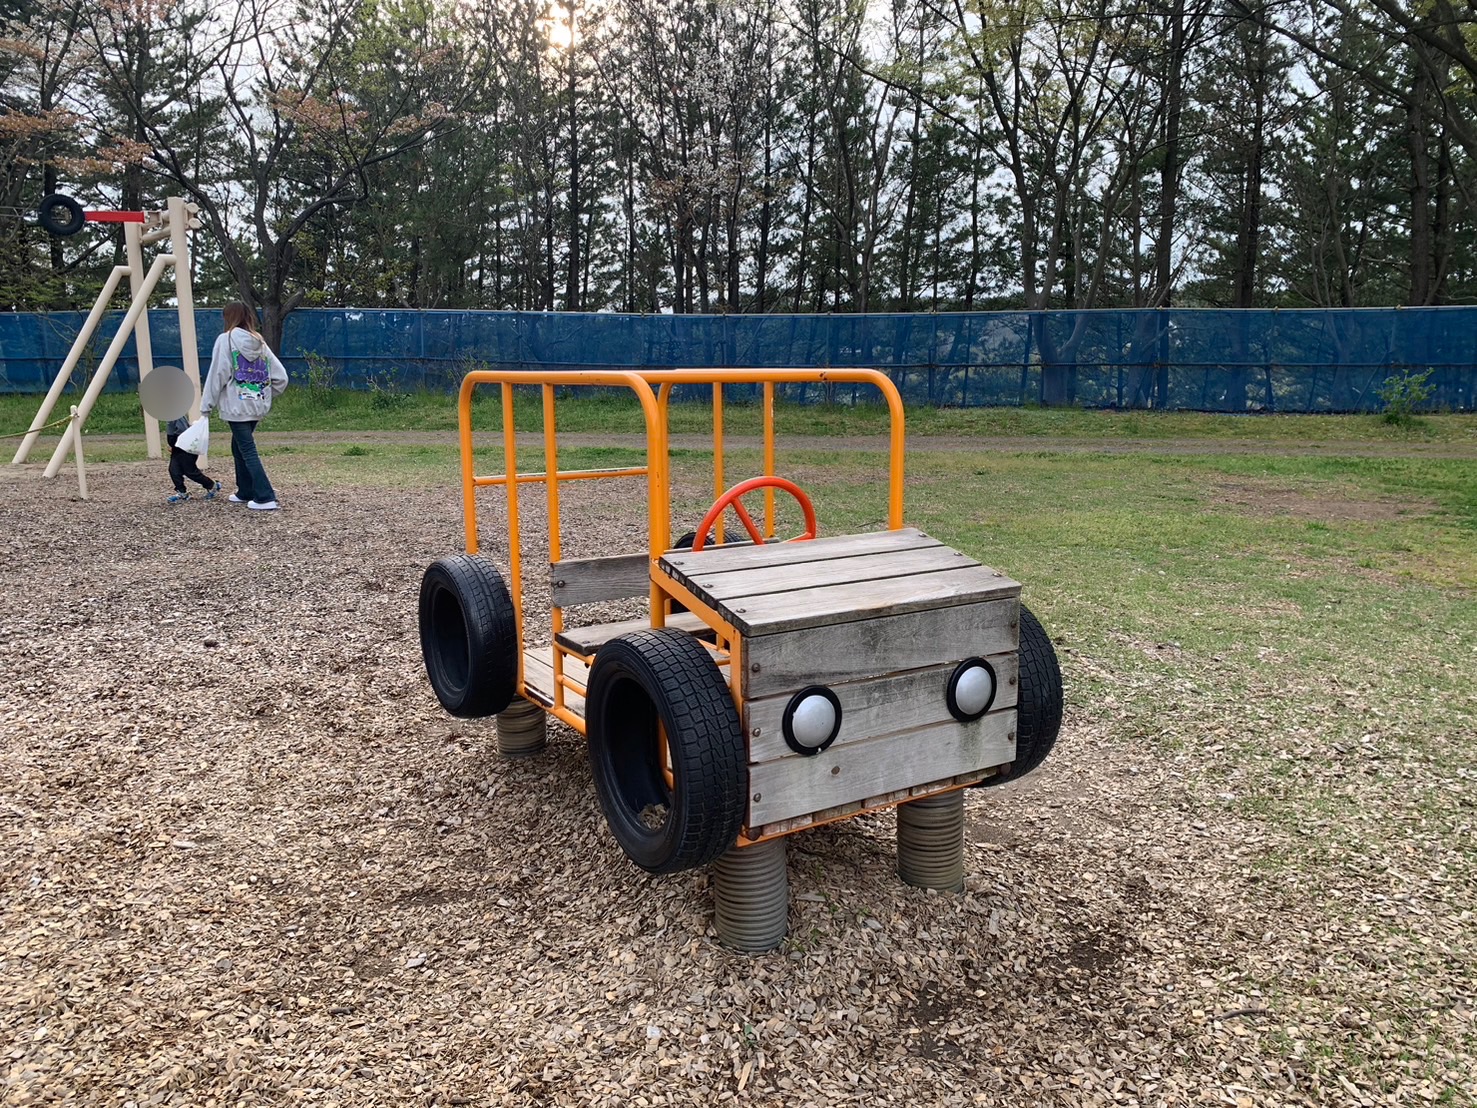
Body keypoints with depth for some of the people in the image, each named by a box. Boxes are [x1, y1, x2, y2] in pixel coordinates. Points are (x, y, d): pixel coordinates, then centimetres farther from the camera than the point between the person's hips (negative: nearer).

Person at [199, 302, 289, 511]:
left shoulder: (226, 340, -7)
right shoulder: (260, 342, 10)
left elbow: (217, 376, -10)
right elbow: (281, 377, 6)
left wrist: (206, 406, -4)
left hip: (237, 406, -6)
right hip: (258, 405, 7)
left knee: (248, 451, -4)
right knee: (239, 446, 21)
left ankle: (265, 498, -10)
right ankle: (245, 492, 27)